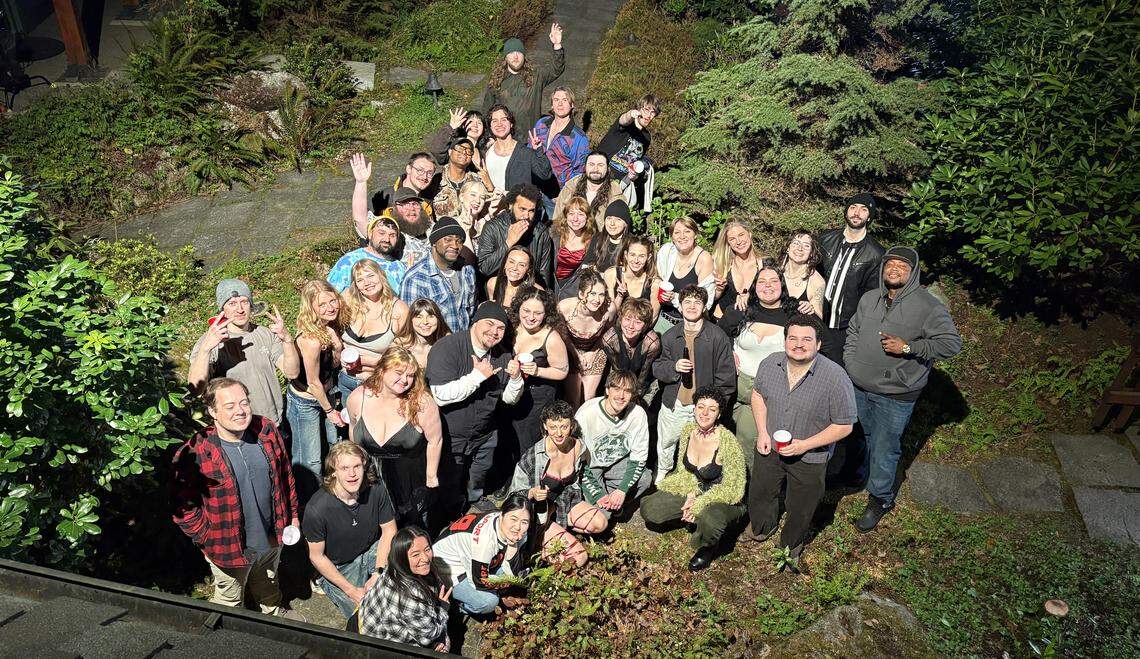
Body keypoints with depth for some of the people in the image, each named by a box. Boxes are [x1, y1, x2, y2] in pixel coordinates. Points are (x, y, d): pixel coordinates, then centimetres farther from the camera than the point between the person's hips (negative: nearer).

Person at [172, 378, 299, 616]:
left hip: (272, 536, 4)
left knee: (268, 584, 34)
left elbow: (285, 474, 1)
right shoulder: (194, 454, -28)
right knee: (230, 601, 23)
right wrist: (208, 540, -15)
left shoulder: (267, 430, -14)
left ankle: (273, 611, 62)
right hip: (230, 547, -4)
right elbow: (184, 507, -18)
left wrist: (292, 514, 6)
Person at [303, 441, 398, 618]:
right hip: (339, 567, -3)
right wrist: (351, 590, -17)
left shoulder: (376, 490, -19)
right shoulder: (317, 509, -28)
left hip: (373, 551, 3)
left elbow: (389, 531, -8)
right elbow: (316, 557, -16)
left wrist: (378, 574, -19)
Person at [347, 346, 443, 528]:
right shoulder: (357, 398, -12)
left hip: (411, 478, -3)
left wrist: (431, 477, -8)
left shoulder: (422, 402, -24)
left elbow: (435, 440, -15)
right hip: (370, 476, 3)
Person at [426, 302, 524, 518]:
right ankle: (452, 517, 44)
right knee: (450, 488, 16)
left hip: (485, 433, 6)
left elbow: (510, 399, 3)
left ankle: (476, 497, 60)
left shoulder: (503, 355, -3)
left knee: (480, 474, 30)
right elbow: (441, 395, -34)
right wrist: (478, 376, -31)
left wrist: (515, 377, -18)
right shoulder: (447, 347, -24)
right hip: (450, 435, -5)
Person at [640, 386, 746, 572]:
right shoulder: (688, 431, -7)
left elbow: (731, 486, -20)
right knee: (648, 509, -10)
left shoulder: (727, 441, -25)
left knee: (710, 521, -39)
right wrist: (691, 495, -13)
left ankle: (707, 548, -2)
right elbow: (684, 469, 5)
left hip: (724, 499, -5)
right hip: (693, 491, 6)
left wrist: (698, 504, -22)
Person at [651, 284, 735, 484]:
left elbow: (726, 376, -5)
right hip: (673, 406, 4)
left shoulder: (718, 336, -7)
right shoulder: (670, 336, 5)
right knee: (665, 449, 18)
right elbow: (657, 368, 8)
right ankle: (661, 481, 41)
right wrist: (673, 367, -14)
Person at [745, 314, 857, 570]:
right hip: (769, 447, 3)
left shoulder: (836, 378, -27)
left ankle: (790, 545, 51)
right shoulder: (770, 364, -15)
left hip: (809, 458, -3)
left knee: (800, 510, 20)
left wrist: (805, 445, -24)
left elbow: (844, 426, -18)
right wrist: (762, 432, -6)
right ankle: (761, 528, 59)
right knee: (759, 493, 26)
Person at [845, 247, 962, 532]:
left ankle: (880, 498, 25)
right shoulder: (869, 298, 3)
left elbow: (951, 343, -16)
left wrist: (908, 347, -24)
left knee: (884, 449, 5)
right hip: (860, 387, 5)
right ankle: (863, 475, 46)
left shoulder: (928, 306, -15)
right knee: (868, 438, 23)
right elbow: (853, 330, 17)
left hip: (895, 396, -5)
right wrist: (850, 362, 7)